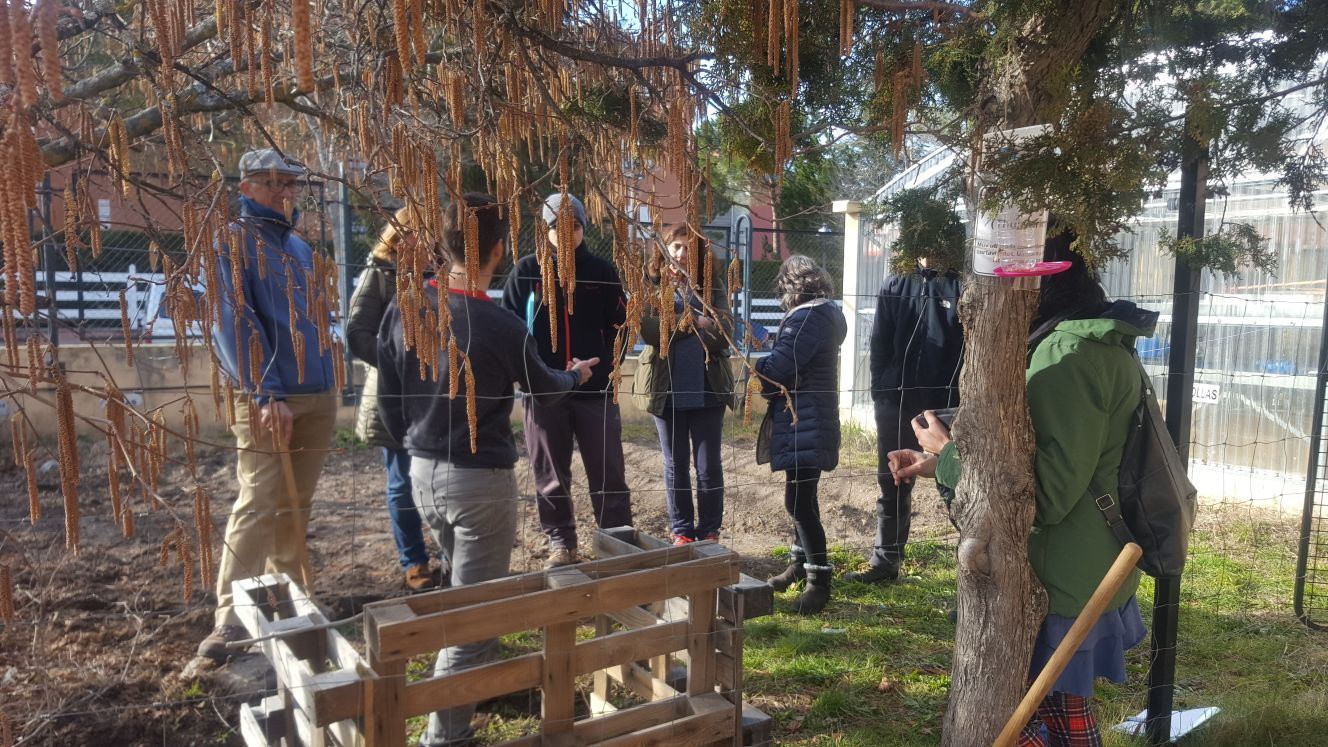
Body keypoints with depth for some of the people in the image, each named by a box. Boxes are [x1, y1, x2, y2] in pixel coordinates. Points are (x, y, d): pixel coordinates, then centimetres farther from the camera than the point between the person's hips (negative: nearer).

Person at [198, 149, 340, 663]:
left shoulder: (298, 245, 18)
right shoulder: (234, 242, -5)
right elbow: (236, 323, -15)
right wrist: (266, 394, -23)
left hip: (318, 395, 7)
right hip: (266, 399, -6)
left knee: (296, 507, 13)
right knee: (256, 508, -10)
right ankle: (231, 619, -3)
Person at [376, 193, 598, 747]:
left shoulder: (402, 310, -4)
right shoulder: (498, 326, -19)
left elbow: (388, 400, 5)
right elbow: (543, 387, 1)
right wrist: (576, 375, 23)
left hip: (422, 473, 7)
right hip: (480, 480, -7)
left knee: (468, 589, 27)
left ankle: (482, 681, 44)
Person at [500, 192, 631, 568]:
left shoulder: (602, 271, 5)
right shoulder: (528, 270, 3)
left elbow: (619, 325, 6)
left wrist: (605, 366, -6)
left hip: (596, 391, 0)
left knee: (609, 473, 4)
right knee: (551, 475, 9)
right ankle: (561, 544, 23)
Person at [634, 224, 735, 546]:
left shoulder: (713, 285, 4)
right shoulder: (652, 285, 1)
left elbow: (724, 334, -6)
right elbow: (648, 330, -13)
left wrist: (691, 323, -23)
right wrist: (688, 321, -24)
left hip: (707, 387, 0)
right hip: (667, 387, 0)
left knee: (709, 465, 5)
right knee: (675, 464, 10)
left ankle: (710, 532, 18)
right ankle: (682, 531, 22)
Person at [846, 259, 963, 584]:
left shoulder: (963, 287, -2)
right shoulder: (895, 287, 8)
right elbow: (880, 344, 8)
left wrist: (964, 397, -11)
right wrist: (880, 392, 2)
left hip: (947, 404, -3)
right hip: (897, 403, 4)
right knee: (893, 485, 13)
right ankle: (885, 561, 26)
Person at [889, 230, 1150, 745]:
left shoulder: (1071, 353, -23)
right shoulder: (1094, 341, 12)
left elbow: (1047, 493, -27)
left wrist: (949, 453, -14)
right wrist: (942, 465, 7)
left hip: (1061, 588, -10)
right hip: (1086, 577, 10)